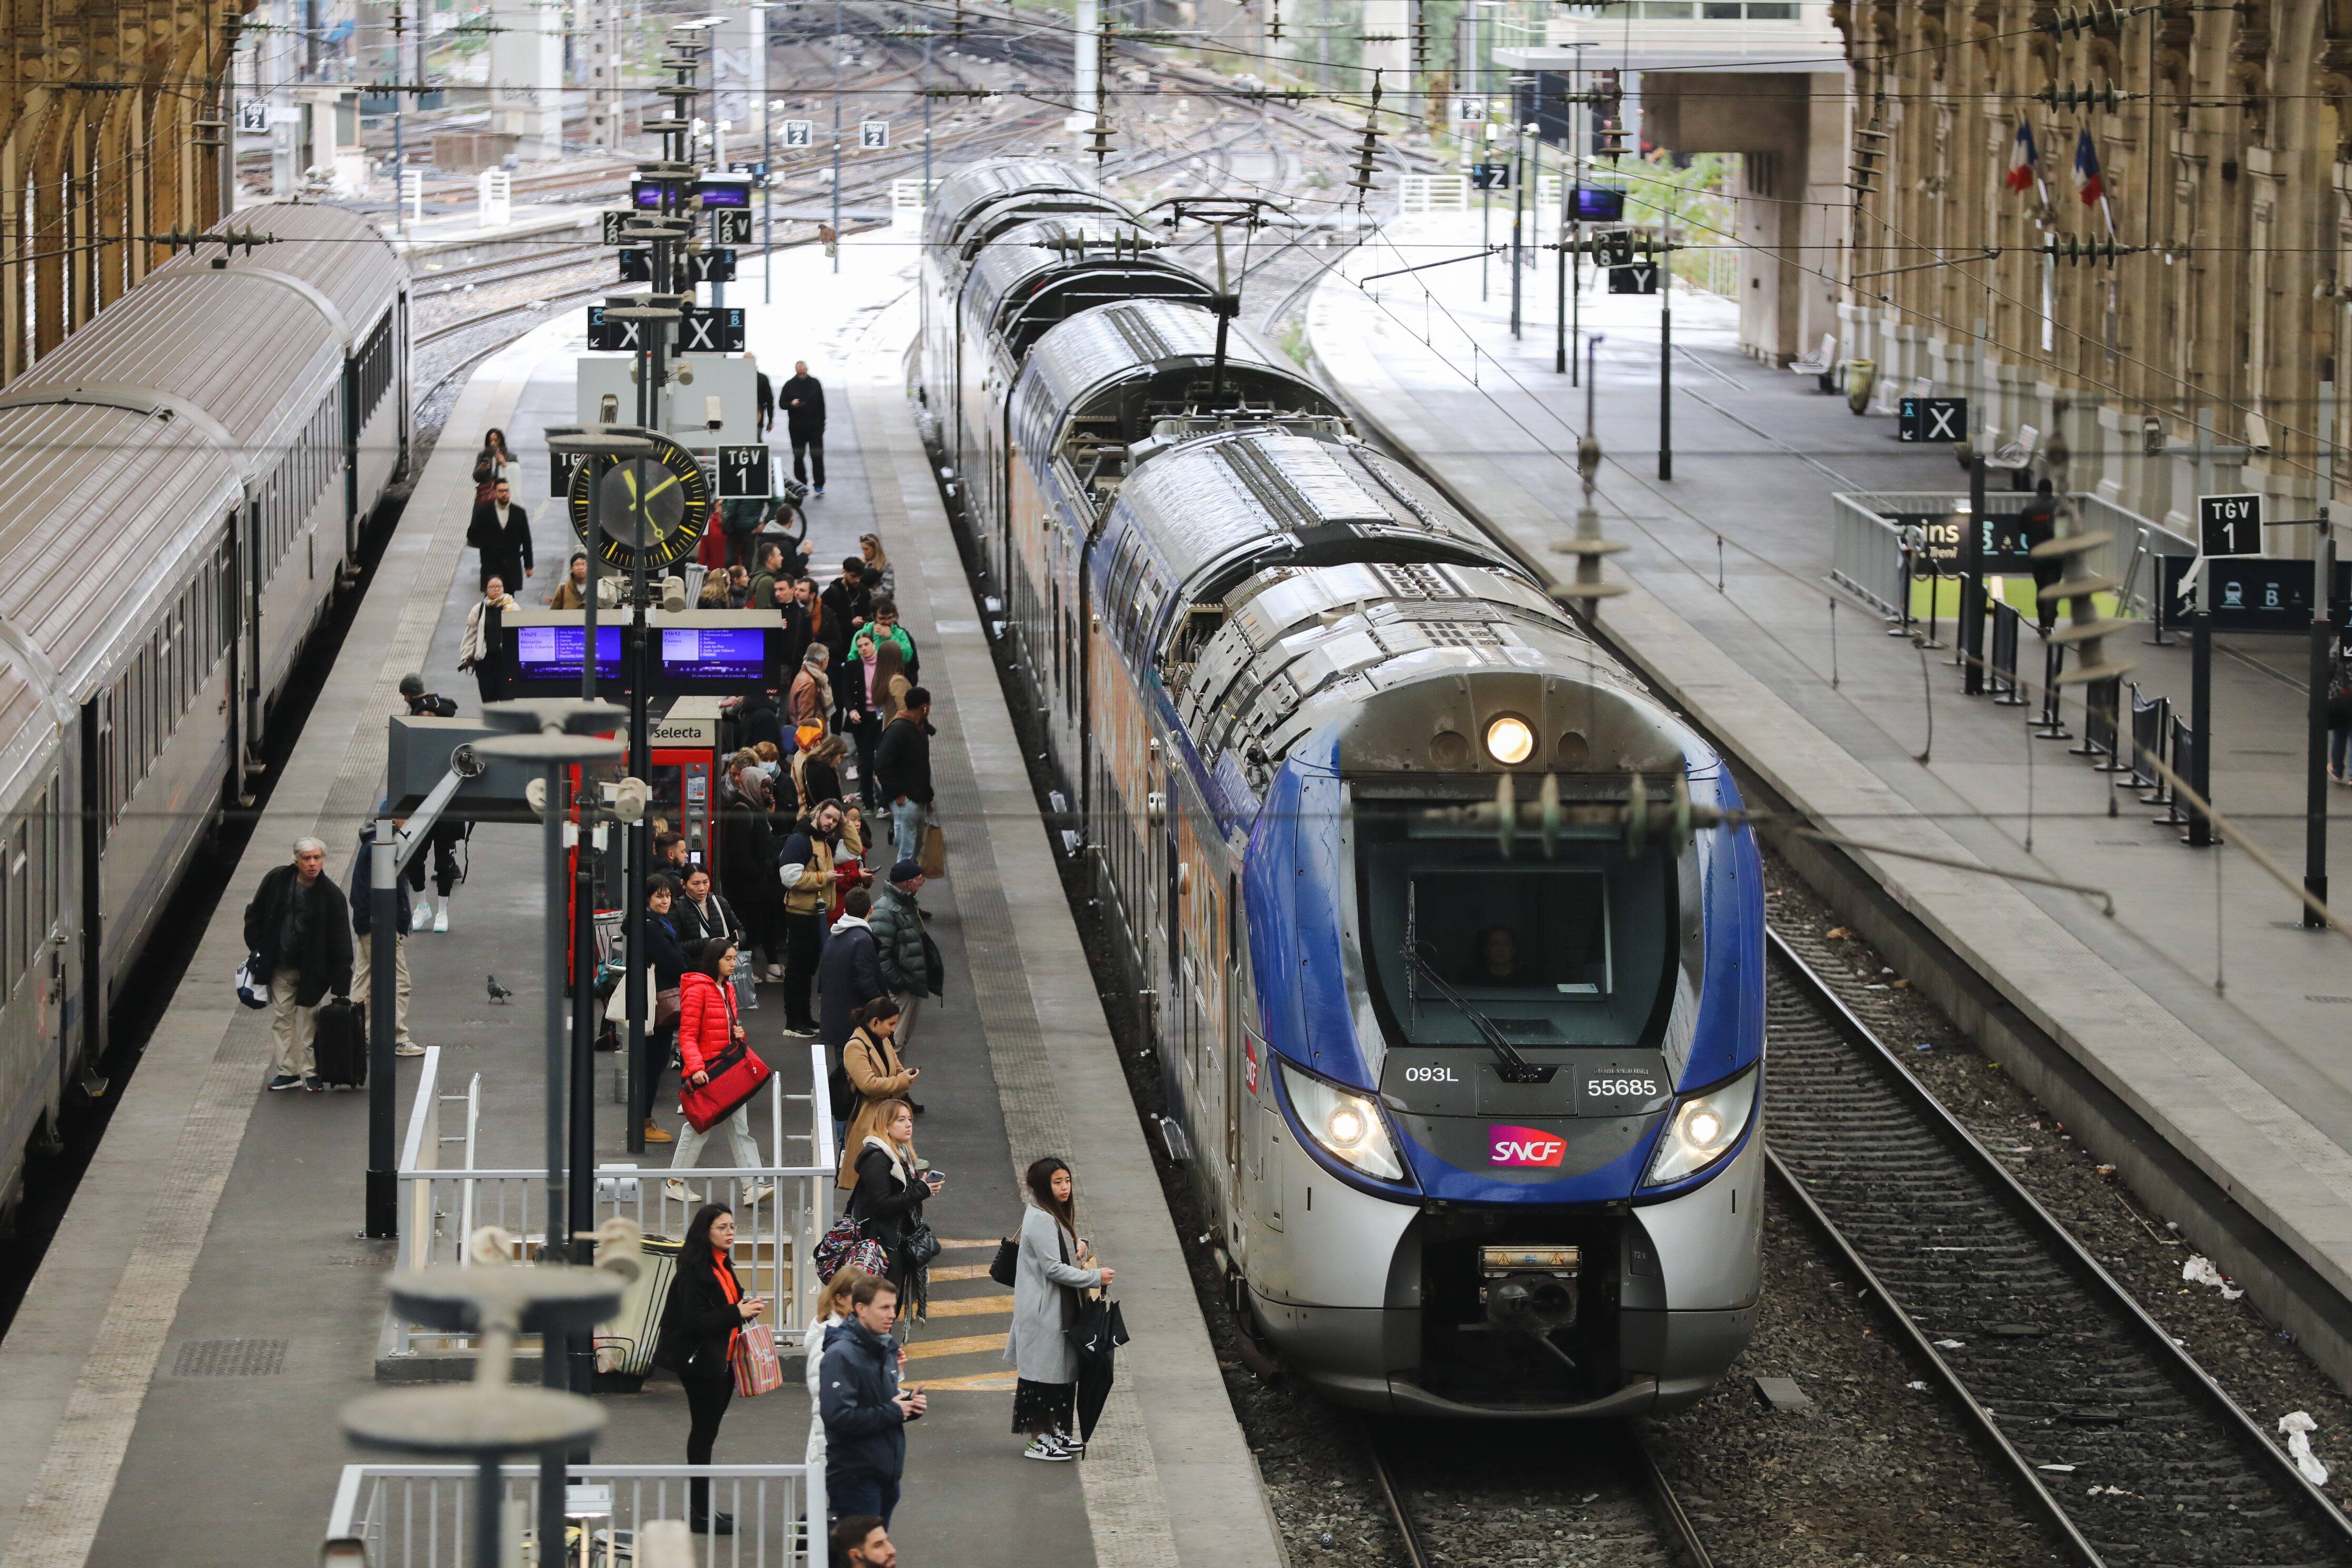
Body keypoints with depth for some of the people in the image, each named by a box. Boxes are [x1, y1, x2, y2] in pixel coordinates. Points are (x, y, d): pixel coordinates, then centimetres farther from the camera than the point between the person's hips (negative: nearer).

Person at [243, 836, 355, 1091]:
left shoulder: (331, 895, -12)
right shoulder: (277, 881, -6)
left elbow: (341, 943, -10)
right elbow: (255, 915, 9)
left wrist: (341, 985, -13)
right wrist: (257, 949, 4)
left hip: (312, 970, -3)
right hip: (280, 967, 3)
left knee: (309, 1019, 0)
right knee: (281, 1017, 6)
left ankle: (310, 1072, 11)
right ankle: (289, 1071, 15)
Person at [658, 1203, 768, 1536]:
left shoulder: (723, 1267, 12)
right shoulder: (693, 1271, -17)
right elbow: (693, 1319, -23)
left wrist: (747, 1309, 4)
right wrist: (737, 1313, -26)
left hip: (721, 1361, 9)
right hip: (701, 1361, -9)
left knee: (706, 1433, 14)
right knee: (704, 1433, -4)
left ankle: (700, 1509, 21)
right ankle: (699, 1514, 2)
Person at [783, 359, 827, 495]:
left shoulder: (815, 383, 3)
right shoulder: (790, 386, 1)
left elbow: (822, 404, 10)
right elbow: (782, 403, 2)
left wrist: (822, 423, 7)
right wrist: (791, 404, -20)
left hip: (815, 427, 0)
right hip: (796, 428, 0)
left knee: (817, 457, -4)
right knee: (798, 457, 6)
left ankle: (819, 485, -2)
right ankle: (801, 483, 17)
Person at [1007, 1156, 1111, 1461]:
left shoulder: (1054, 1216, 12)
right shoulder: (1040, 1220, -19)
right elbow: (1053, 1268, -22)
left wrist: (1077, 1248, 3)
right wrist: (1095, 1278, -17)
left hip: (1058, 1308, 10)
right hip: (1042, 1310, -10)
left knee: (1061, 1373, 15)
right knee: (1043, 1371, -4)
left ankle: (1053, 1433, 24)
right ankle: (1038, 1441, 2)